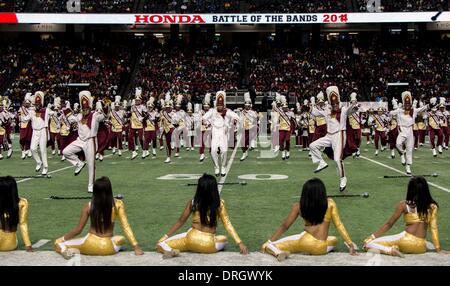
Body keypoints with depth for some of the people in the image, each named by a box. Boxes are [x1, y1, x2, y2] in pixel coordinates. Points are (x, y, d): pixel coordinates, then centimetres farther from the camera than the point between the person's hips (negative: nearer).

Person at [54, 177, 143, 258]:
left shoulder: (88, 206, -6)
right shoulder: (118, 204, -7)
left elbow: (78, 230, -1)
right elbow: (126, 227, -9)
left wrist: (61, 239, 15)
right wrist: (136, 247, -4)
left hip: (90, 245, -1)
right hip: (108, 248, 1)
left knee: (58, 244, 16)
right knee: (121, 239, 37)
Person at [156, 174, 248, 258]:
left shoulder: (192, 203, -3)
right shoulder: (220, 204, -5)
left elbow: (181, 221, 6)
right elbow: (227, 224, -7)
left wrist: (164, 237, 17)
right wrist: (240, 243, -4)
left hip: (192, 239, -1)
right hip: (209, 245, 1)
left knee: (160, 245, 14)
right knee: (224, 240, 35)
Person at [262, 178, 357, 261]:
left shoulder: (298, 206, 1)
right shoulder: (330, 204, 1)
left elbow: (284, 226, 6)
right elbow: (339, 225, 2)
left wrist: (268, 243, 15)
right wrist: (350, 244, 10)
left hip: (305, 243, -2)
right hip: (322, 249, 2)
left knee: (269, 246, 9)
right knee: (334, 240, 37)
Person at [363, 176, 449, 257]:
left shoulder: (403, 205, 2)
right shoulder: (432, 207, 7)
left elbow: (388, 224, 5)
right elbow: (434, 229, 2)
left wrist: (370, 238, 12)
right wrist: (438, 249, 8)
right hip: (421, 248, 3)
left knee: (368, 245, 3)